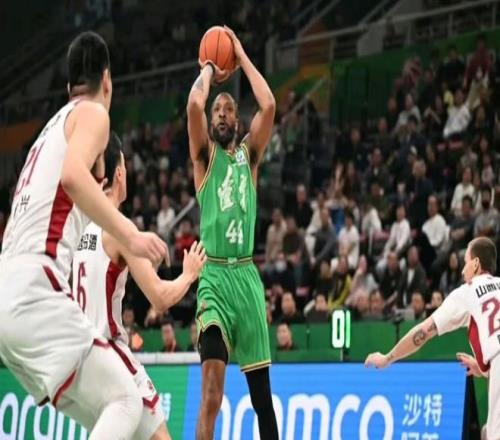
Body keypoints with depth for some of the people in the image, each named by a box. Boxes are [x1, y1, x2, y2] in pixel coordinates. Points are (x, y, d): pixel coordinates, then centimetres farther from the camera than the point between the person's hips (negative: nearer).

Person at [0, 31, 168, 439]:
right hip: (35, 289, -9)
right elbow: (73, 175, -18)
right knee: (125, 402, -14)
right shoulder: (92, 113, 4)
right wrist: (129, 235, -22)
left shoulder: (53, 126, 29)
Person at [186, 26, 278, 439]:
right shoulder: (206, 154, 7)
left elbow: (269, 105, -1)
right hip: (215, 274, -4)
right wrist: (209, 69, 6)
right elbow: (194, 104, -11)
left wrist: (241, 56, 6)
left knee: (261, 390, 9)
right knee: (212, 388, -18)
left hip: (247, 275, 4)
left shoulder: (249, 153, 15)